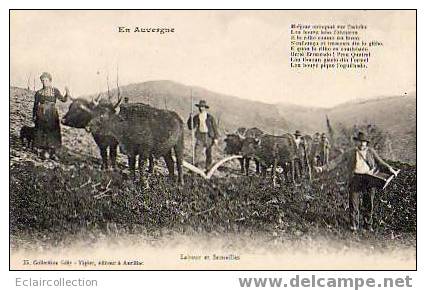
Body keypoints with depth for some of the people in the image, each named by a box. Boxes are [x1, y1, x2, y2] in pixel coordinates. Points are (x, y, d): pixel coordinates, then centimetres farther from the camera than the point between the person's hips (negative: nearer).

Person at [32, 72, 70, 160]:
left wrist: (67, 94, -21)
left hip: (52, 115, 0)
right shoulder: (39, 93, 5)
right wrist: (34, 116, 7)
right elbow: (35, 105, 10)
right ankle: (44, 151, 12)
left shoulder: (55, 91, 4)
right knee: (42, 133, 1)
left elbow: (63, 99, -1)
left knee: (53, 133, -1)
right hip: (42, 115, 0)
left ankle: (53, 152, 8)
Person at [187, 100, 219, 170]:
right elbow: (191, 127, 0)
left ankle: (207, 169, 16)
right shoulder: (196, 117, 3)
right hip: (200, 137, 2)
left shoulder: (210, 117, -4)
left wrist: (216, 138, -6)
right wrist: (190, 118, -14)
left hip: (209, 137, -2)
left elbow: (215, 127, -1)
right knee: (197, 153, -9)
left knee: (208, 154, 5)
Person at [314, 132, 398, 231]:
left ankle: (369, 225, 20)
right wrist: (323, 168, 0)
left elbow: (380, 163, 12)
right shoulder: (350, 153, 12)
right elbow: (336, 161, 9)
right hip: (355, 177, -1)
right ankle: (354, 225, 7)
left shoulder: (371, 152, 15)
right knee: (353, 202, -5)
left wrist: (390, 169, -6)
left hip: (369, 178, 1)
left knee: (369, 203, 5)